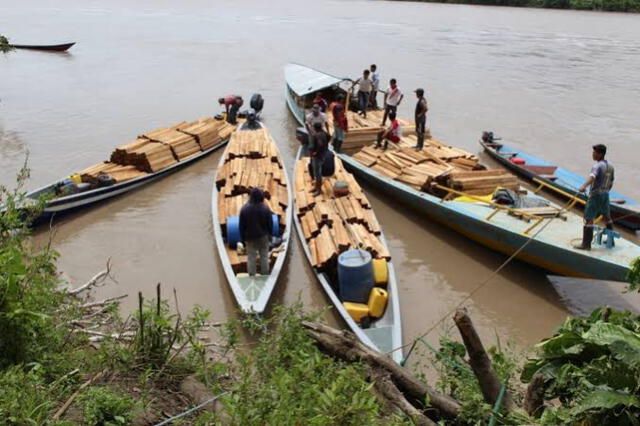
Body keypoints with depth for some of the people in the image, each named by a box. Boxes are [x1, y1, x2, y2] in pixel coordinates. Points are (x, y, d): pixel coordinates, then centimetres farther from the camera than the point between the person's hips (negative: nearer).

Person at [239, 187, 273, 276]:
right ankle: (265, 274, 17)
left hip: (250, 237, 0)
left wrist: (243, 238, 5)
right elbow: (270, 224, -3)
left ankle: (252, 276, 12)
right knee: (264, 256, 11)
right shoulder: (265, 209, -11)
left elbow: (242, 226, -6)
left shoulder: (244, 209, -12)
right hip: (263, 236, 0)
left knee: (251, 257, 8)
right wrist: (269, 234, 12)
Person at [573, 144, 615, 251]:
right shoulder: (610, 166, 8)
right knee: (607, 216, 23)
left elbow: (592, 177, -41)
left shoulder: (597, 166, -19)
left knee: (588, 219, -6)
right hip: (605, 195, 8)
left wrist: (584, 186, -59)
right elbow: (611, 182, 17)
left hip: (595, 196, -8)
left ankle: (586, 244, -7)